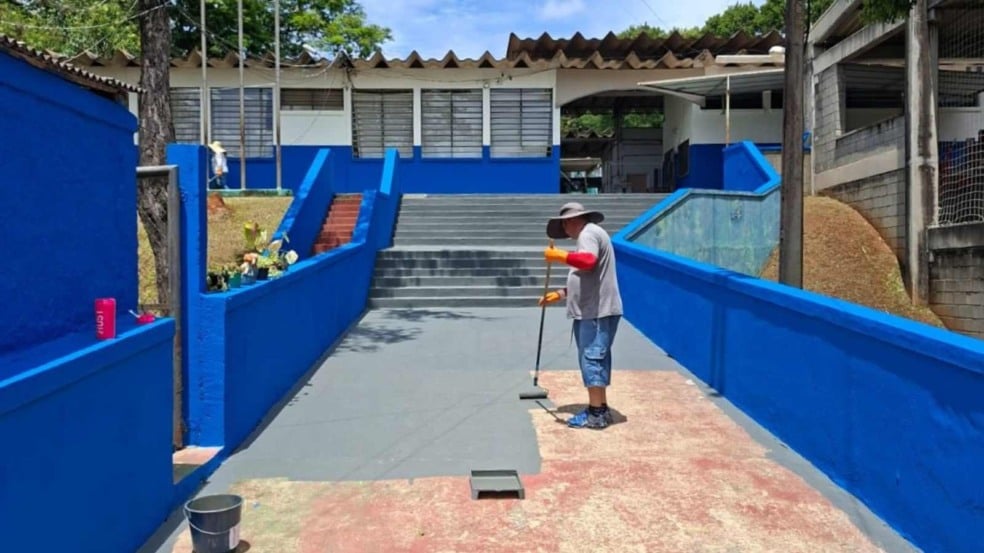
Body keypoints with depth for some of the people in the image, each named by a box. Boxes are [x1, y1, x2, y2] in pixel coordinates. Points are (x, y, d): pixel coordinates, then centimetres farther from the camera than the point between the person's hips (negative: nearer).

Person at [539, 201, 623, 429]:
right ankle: (601, 408, 18)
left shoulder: (588, 233, -8)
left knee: (592, 359, -10)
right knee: (594, 359, 12)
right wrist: (560, 294, 23)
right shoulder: (589, 235, 24)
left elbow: (588, 261, -29)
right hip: (592, 312, 11)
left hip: (598, 312, -11)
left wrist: (560, 255, -19)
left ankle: (596, 414, -8)